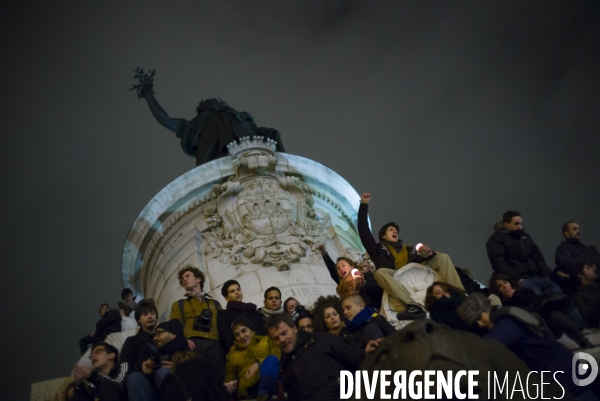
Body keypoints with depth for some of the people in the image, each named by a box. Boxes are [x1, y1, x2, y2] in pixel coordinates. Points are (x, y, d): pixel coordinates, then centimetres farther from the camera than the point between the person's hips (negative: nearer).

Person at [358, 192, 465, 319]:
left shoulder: (409, 249, 33)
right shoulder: (379, 248, 22)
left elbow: (422, 261, 18)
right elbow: (363, 231, 11)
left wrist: (428, 254, -6)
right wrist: (364, 204, 7)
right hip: (397, 281, -3)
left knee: (442, 257, -6)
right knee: (380, 272, -35)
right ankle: (412, 305, -53)